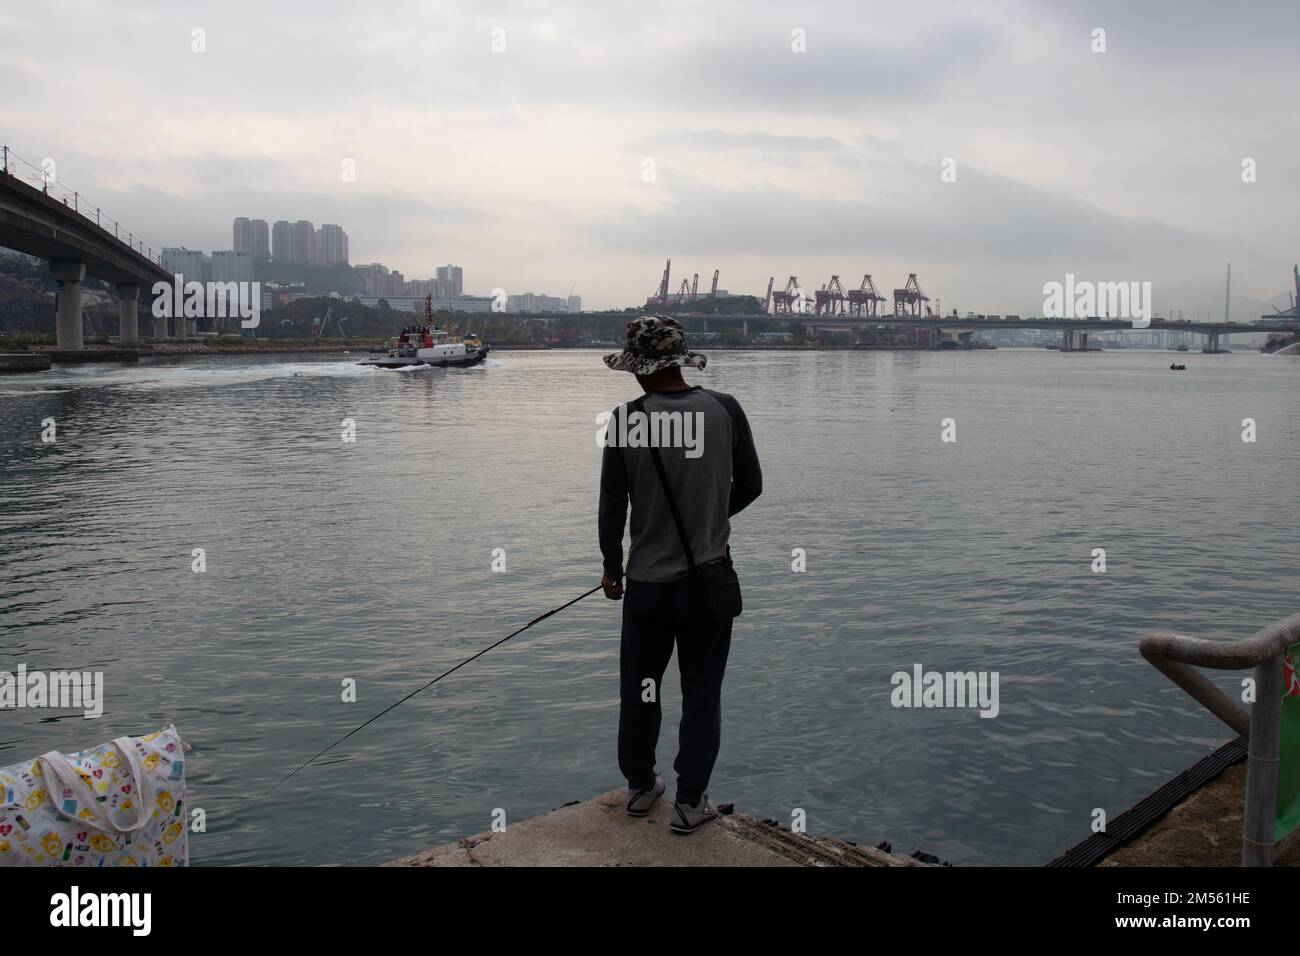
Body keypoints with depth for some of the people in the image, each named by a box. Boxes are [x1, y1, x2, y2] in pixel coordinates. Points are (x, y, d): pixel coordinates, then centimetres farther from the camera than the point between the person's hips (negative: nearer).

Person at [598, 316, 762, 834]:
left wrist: (611, 567, 10)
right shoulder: (724, 409, -7)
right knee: (701, 695, 11)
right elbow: (750, 486, 3)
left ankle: (640, 787, 33)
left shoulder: (626, 418, -10)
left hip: (646, 582, 0)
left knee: (638, 689, 18)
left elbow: (612, 504, -4)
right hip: (709, 578, 0)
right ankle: (689, 802, 17)